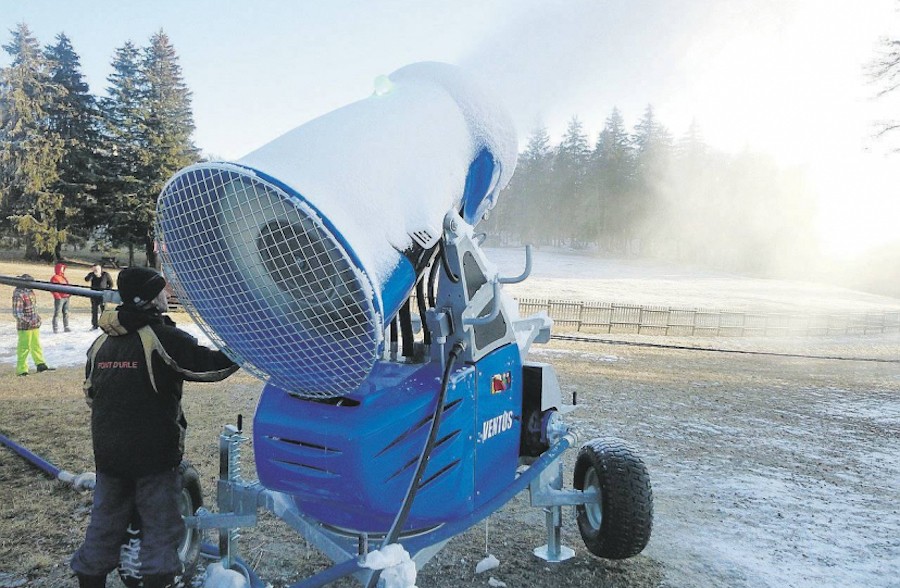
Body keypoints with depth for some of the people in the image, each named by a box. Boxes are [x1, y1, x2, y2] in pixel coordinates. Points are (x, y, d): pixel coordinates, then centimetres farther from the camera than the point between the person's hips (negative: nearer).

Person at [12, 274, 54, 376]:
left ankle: (40, 364, 26)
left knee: (36, 345, 16)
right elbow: (16, 313, -20)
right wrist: (28, 321, -25)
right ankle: (22, 369, 8)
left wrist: (37, 317, 11)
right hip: (24, 326, -8)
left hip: (35, 325, 8)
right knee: (24, 348, -1)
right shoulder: (18, 295, -17)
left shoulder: (30, 292, 9)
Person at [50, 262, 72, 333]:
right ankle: (55, 328, -3)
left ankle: (66, 327, 16)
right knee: (57, 313, -5)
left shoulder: (64, 278, 19)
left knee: (66, 313, 11)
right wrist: (57, 296, -20)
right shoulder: (55, 278, -6)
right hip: (59, 298, -8)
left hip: (66, 298, 8)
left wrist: (70, 293, 9)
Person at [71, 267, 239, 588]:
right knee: (160, 528, 6)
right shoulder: (164, 338, -14)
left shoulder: (101, 341, 8)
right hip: (154, 456, -6)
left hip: (108, 454, 6)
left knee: (104, 526, 17)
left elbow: (90, 393, 17)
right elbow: (212, 365, -16)